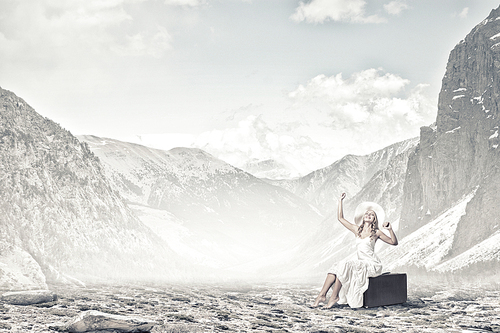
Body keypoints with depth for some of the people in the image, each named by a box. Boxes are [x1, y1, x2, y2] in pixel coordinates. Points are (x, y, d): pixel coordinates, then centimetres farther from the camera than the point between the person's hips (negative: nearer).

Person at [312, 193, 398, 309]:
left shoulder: (376, 233, 1)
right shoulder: (357, 230, 13)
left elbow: (394, 242, 2)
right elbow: (340, 218, 16)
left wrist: (390, 229, -14)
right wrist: (340, 201, 15)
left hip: (372, 265, -5)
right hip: (361, 264, 5)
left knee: (344, 266, -26)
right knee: (336, 267, -17)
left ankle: (334, 297, -20)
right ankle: (322, 295, -22)